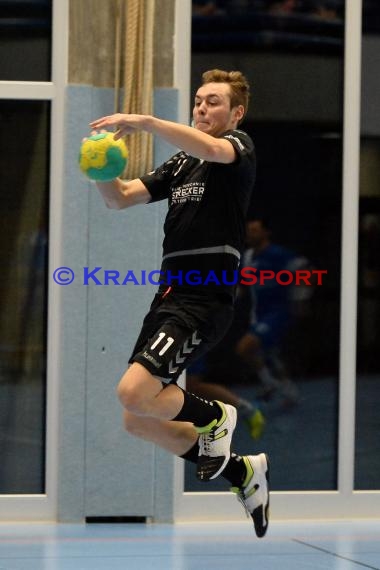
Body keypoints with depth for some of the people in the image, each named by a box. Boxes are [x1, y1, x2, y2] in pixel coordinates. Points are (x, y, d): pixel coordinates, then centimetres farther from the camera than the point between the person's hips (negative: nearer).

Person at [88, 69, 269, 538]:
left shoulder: (239, 148, -2)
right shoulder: (179, 164, 21)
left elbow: (209, 148, -26)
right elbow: (120, 198, 15)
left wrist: (144, 122, -36)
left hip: (204, 301, -9)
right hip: (168, 299, 9)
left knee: (133, 392, -25)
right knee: (137, 422, 9)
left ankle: (213, 417, 5)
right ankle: (242, 472, 23)